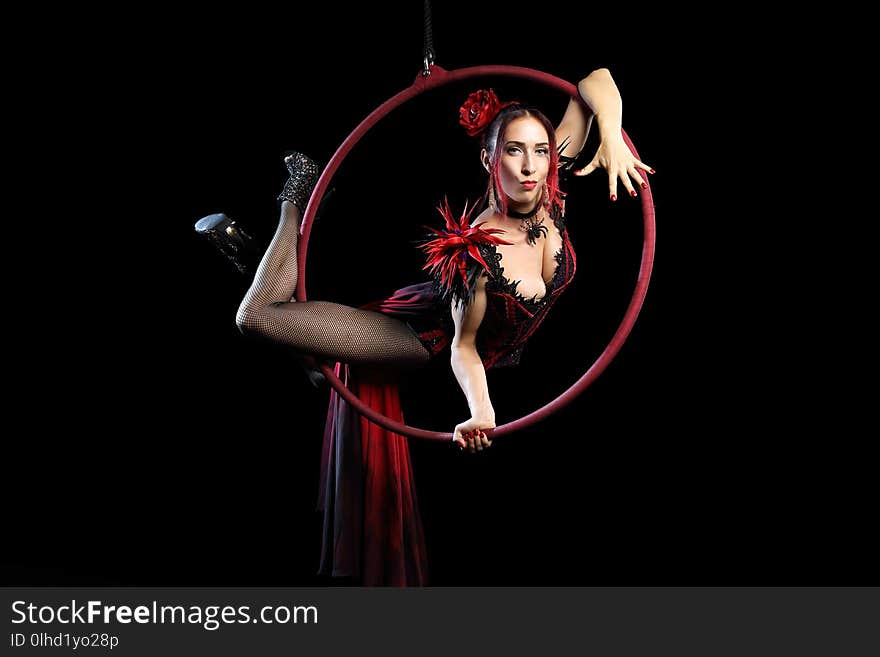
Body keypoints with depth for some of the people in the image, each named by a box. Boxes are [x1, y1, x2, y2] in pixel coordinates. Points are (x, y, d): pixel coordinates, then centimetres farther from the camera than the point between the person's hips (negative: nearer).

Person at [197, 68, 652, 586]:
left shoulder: (552, 192, -20)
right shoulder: (477, 249, -35)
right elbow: (464, 344, -24)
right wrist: (481, 411, -41)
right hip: (423, 338, -6)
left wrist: (613, 139, -36)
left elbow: (596, 82, -19)